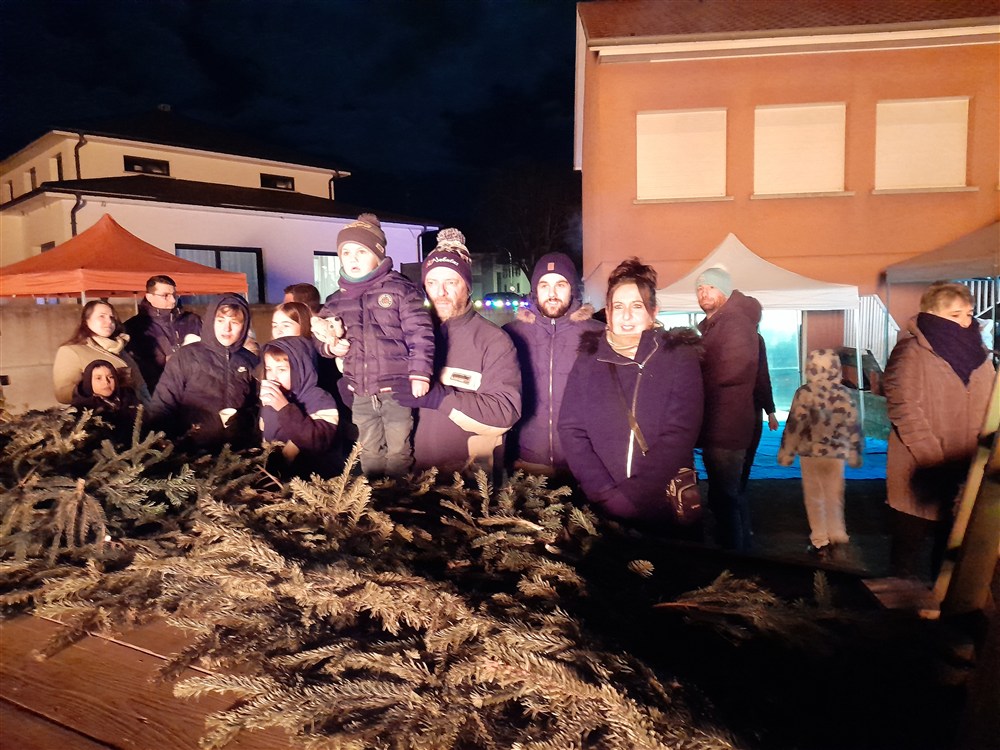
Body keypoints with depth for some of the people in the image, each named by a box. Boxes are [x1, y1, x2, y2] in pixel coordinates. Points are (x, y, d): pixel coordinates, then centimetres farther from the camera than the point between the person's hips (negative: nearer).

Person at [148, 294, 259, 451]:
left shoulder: (251, 362, 12)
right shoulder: (186, 355, 5)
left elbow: (258, 405, 19)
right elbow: (162, 406, 6)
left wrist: (243, 418, 0)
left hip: (240, 449, 2)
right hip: (194, 449, -2)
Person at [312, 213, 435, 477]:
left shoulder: (400, 289, -7)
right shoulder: (337, 300, 9)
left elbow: (420, 333, -12)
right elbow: (321, 338, 18)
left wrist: (419, 374, -20)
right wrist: (331, 346, -5)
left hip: (396, 389, -5)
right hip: (360, 394, 5)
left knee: (398, 451, 9)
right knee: (369, 452, 17)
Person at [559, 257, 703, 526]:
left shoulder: (679, 357, -3)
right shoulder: (589, 359, 3)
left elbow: (679, 435, -11)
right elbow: (570, 429, -4)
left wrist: (633, 495, -17)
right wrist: (607, 493, -15)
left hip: (667, 507, -1)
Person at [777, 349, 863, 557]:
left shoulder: (805, 393, -11)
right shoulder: (844, 393, 0)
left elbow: (794, 425, -11)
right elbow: (853, 426, 5)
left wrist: (786, 452, -2)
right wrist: (854, 453, 16)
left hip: (811, 452, -3)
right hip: (836, 453, 3)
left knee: (814, 496, 8)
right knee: (835, 495, 16)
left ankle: (820, 541, 13)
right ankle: (837, 535, 20)